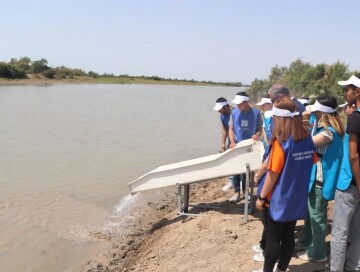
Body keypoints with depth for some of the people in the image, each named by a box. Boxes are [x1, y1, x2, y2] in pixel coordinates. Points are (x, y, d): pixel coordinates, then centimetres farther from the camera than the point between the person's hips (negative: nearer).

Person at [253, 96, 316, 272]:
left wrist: (261, 197, -9)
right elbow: (311, 163, 10)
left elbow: (273, 173, -19)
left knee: (273, 238, 8)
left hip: (278, 199, -6)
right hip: (296, 198, 6)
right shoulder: (307, 139, -2)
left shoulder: (281, 142, -21)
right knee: (288, 236, 15)